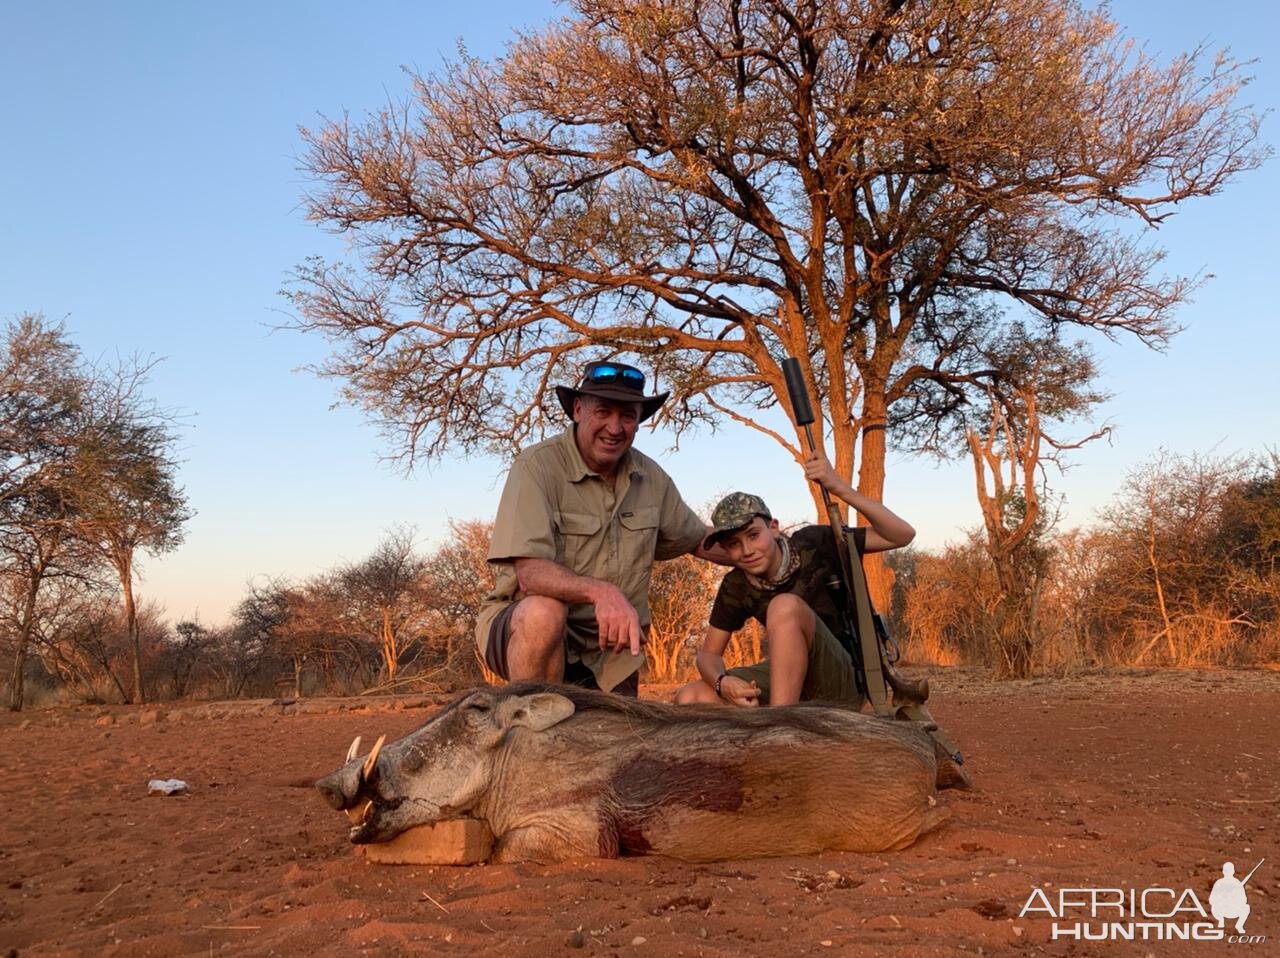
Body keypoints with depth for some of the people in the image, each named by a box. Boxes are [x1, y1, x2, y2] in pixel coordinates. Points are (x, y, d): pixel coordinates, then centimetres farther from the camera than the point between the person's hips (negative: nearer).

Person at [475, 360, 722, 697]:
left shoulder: (651, 478, 2)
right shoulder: (537, 466, -18)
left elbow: (699, 540, 17)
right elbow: (530, 573, -28)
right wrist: (600, 591, -46)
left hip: (609, 650, 6)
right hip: (527, 628, -6)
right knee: (545, 610, -36)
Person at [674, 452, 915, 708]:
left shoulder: (811, 545, -14)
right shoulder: (736, 587, -3)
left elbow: (902, 535, -19)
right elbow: (709, 654, 2)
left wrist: (839, 488, -30)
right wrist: (722, 682, -24)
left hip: (843, 683, -5)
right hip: (788, 679, 5)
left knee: (785, 606, -32)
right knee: (689, 699, -15)